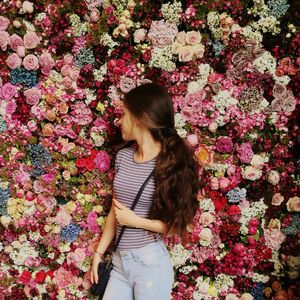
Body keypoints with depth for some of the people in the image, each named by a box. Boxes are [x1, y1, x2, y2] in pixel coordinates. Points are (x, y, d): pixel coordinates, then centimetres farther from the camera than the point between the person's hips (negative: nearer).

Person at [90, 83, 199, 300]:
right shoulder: (123, 157, 3)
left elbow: (178, 224, -11)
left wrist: (135, 220, -15)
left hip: (150, 262, -5)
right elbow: (115, 210, 10)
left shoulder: (171, 164, -13)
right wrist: (99, 253, 10)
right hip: (120, 261, 5)